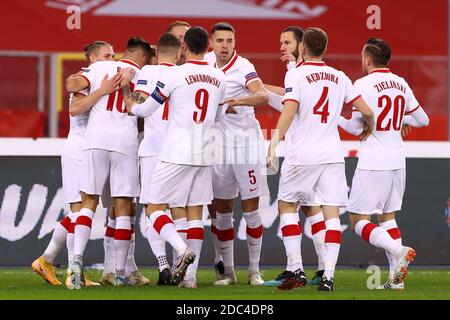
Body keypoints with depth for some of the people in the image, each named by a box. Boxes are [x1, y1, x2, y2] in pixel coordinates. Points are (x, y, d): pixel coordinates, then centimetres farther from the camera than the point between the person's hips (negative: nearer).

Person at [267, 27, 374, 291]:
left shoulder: (296, 74, -3)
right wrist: (369, 129, 30)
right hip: (333, 155, 3)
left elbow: (289, 110, -16)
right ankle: (329, 274, -6)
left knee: (287, 206, 11)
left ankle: (296, 269, 1)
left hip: (302, 155, -3)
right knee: (332, 213, 2)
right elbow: (366, 111, 9)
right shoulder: (340, 78, 10)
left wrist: (274, 143, -19)